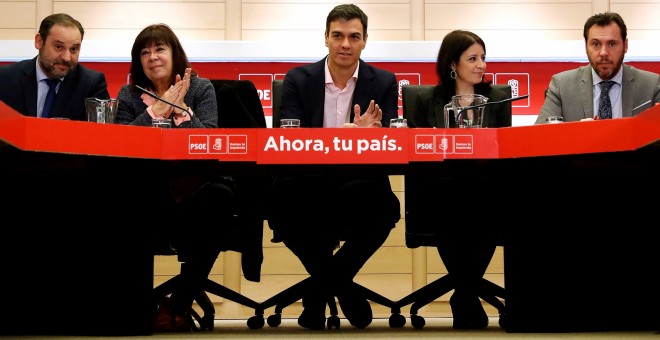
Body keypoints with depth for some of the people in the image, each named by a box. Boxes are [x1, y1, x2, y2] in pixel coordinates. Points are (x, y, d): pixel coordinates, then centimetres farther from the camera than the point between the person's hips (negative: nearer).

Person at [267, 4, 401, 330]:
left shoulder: (384, 82, 6)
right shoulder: (298, 79, 4)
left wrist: (369, 133, -27)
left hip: (359, 183, 0)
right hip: (308, 182, 0)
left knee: (384, 207, -33)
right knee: (281, 206, -33)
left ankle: (322, 285, -3)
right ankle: (340, 284, -2)